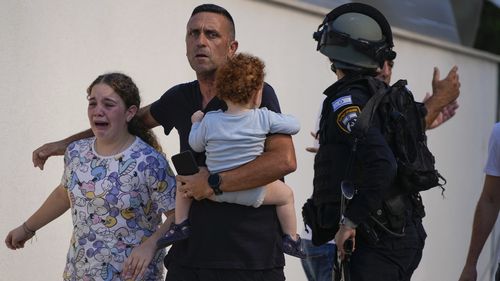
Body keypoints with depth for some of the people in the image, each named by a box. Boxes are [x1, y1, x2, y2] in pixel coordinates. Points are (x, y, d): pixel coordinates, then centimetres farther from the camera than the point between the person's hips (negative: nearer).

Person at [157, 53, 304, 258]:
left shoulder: (209, 121, -7)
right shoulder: (264, 118, -11)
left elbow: (196, 145, 7)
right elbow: (294, 125, 0)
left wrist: (196, 123, 26)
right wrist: (280, 119, 21)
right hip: (252, 194, -1)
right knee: (286, 193, 24)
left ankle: (180, 224, 18)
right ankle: (291, 239, 22)